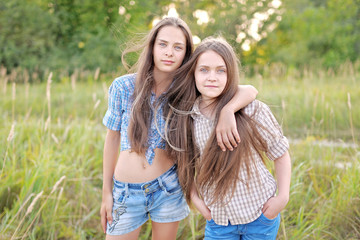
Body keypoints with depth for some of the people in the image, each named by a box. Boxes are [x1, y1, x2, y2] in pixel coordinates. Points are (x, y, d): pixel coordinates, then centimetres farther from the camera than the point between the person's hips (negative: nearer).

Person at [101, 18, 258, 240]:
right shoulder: (123, 87, -10)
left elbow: (249, 92, -14)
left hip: (168, 188, 1)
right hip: (126, 191, 0)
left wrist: (227, 112, -36)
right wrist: (106, 193, 3)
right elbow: (112, 139, -1)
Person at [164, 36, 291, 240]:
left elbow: (280, 153, -4)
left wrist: (283, 197, -10)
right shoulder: (184, 117, -6)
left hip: (261, 216, -2)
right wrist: (195, 198, -2)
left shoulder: (253, 111, -15)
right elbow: (186, 163, 7)